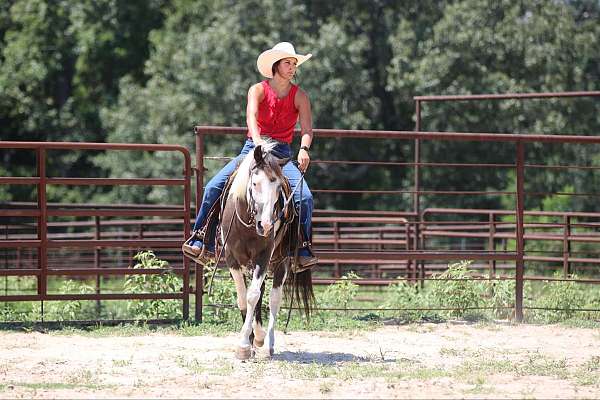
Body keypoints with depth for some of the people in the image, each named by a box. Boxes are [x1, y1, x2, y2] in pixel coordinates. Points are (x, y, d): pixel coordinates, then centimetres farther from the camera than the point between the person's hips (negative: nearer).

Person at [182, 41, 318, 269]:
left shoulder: (299, 97, 4)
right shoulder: (258, 90, 1)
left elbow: (307, 128, -9)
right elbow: (251, 115, -19)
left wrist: (304, 149, -32)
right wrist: (256, 139, -40)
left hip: (282, 154, 0)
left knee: (304, 196, -24)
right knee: (214, 187, -18)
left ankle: (303, 251, -14)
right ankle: (203, 244, -12)